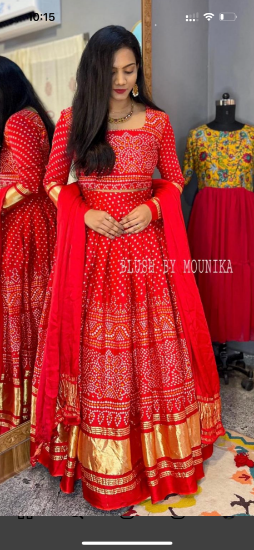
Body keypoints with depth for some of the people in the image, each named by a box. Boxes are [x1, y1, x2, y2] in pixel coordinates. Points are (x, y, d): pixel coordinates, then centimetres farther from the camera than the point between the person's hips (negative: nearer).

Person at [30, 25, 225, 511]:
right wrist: (85, 213, -11)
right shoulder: (72, 120, 3)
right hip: (91, 249, 0)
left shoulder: (157, 121, 4)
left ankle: (159, 443, 31)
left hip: (145, 246, 1)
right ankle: (100, 458, 27)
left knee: (151, 341, 8)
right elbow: (53, 181, 6)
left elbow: (174, 179, 10)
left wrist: (150, 208, -9)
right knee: (96, 346, 6)